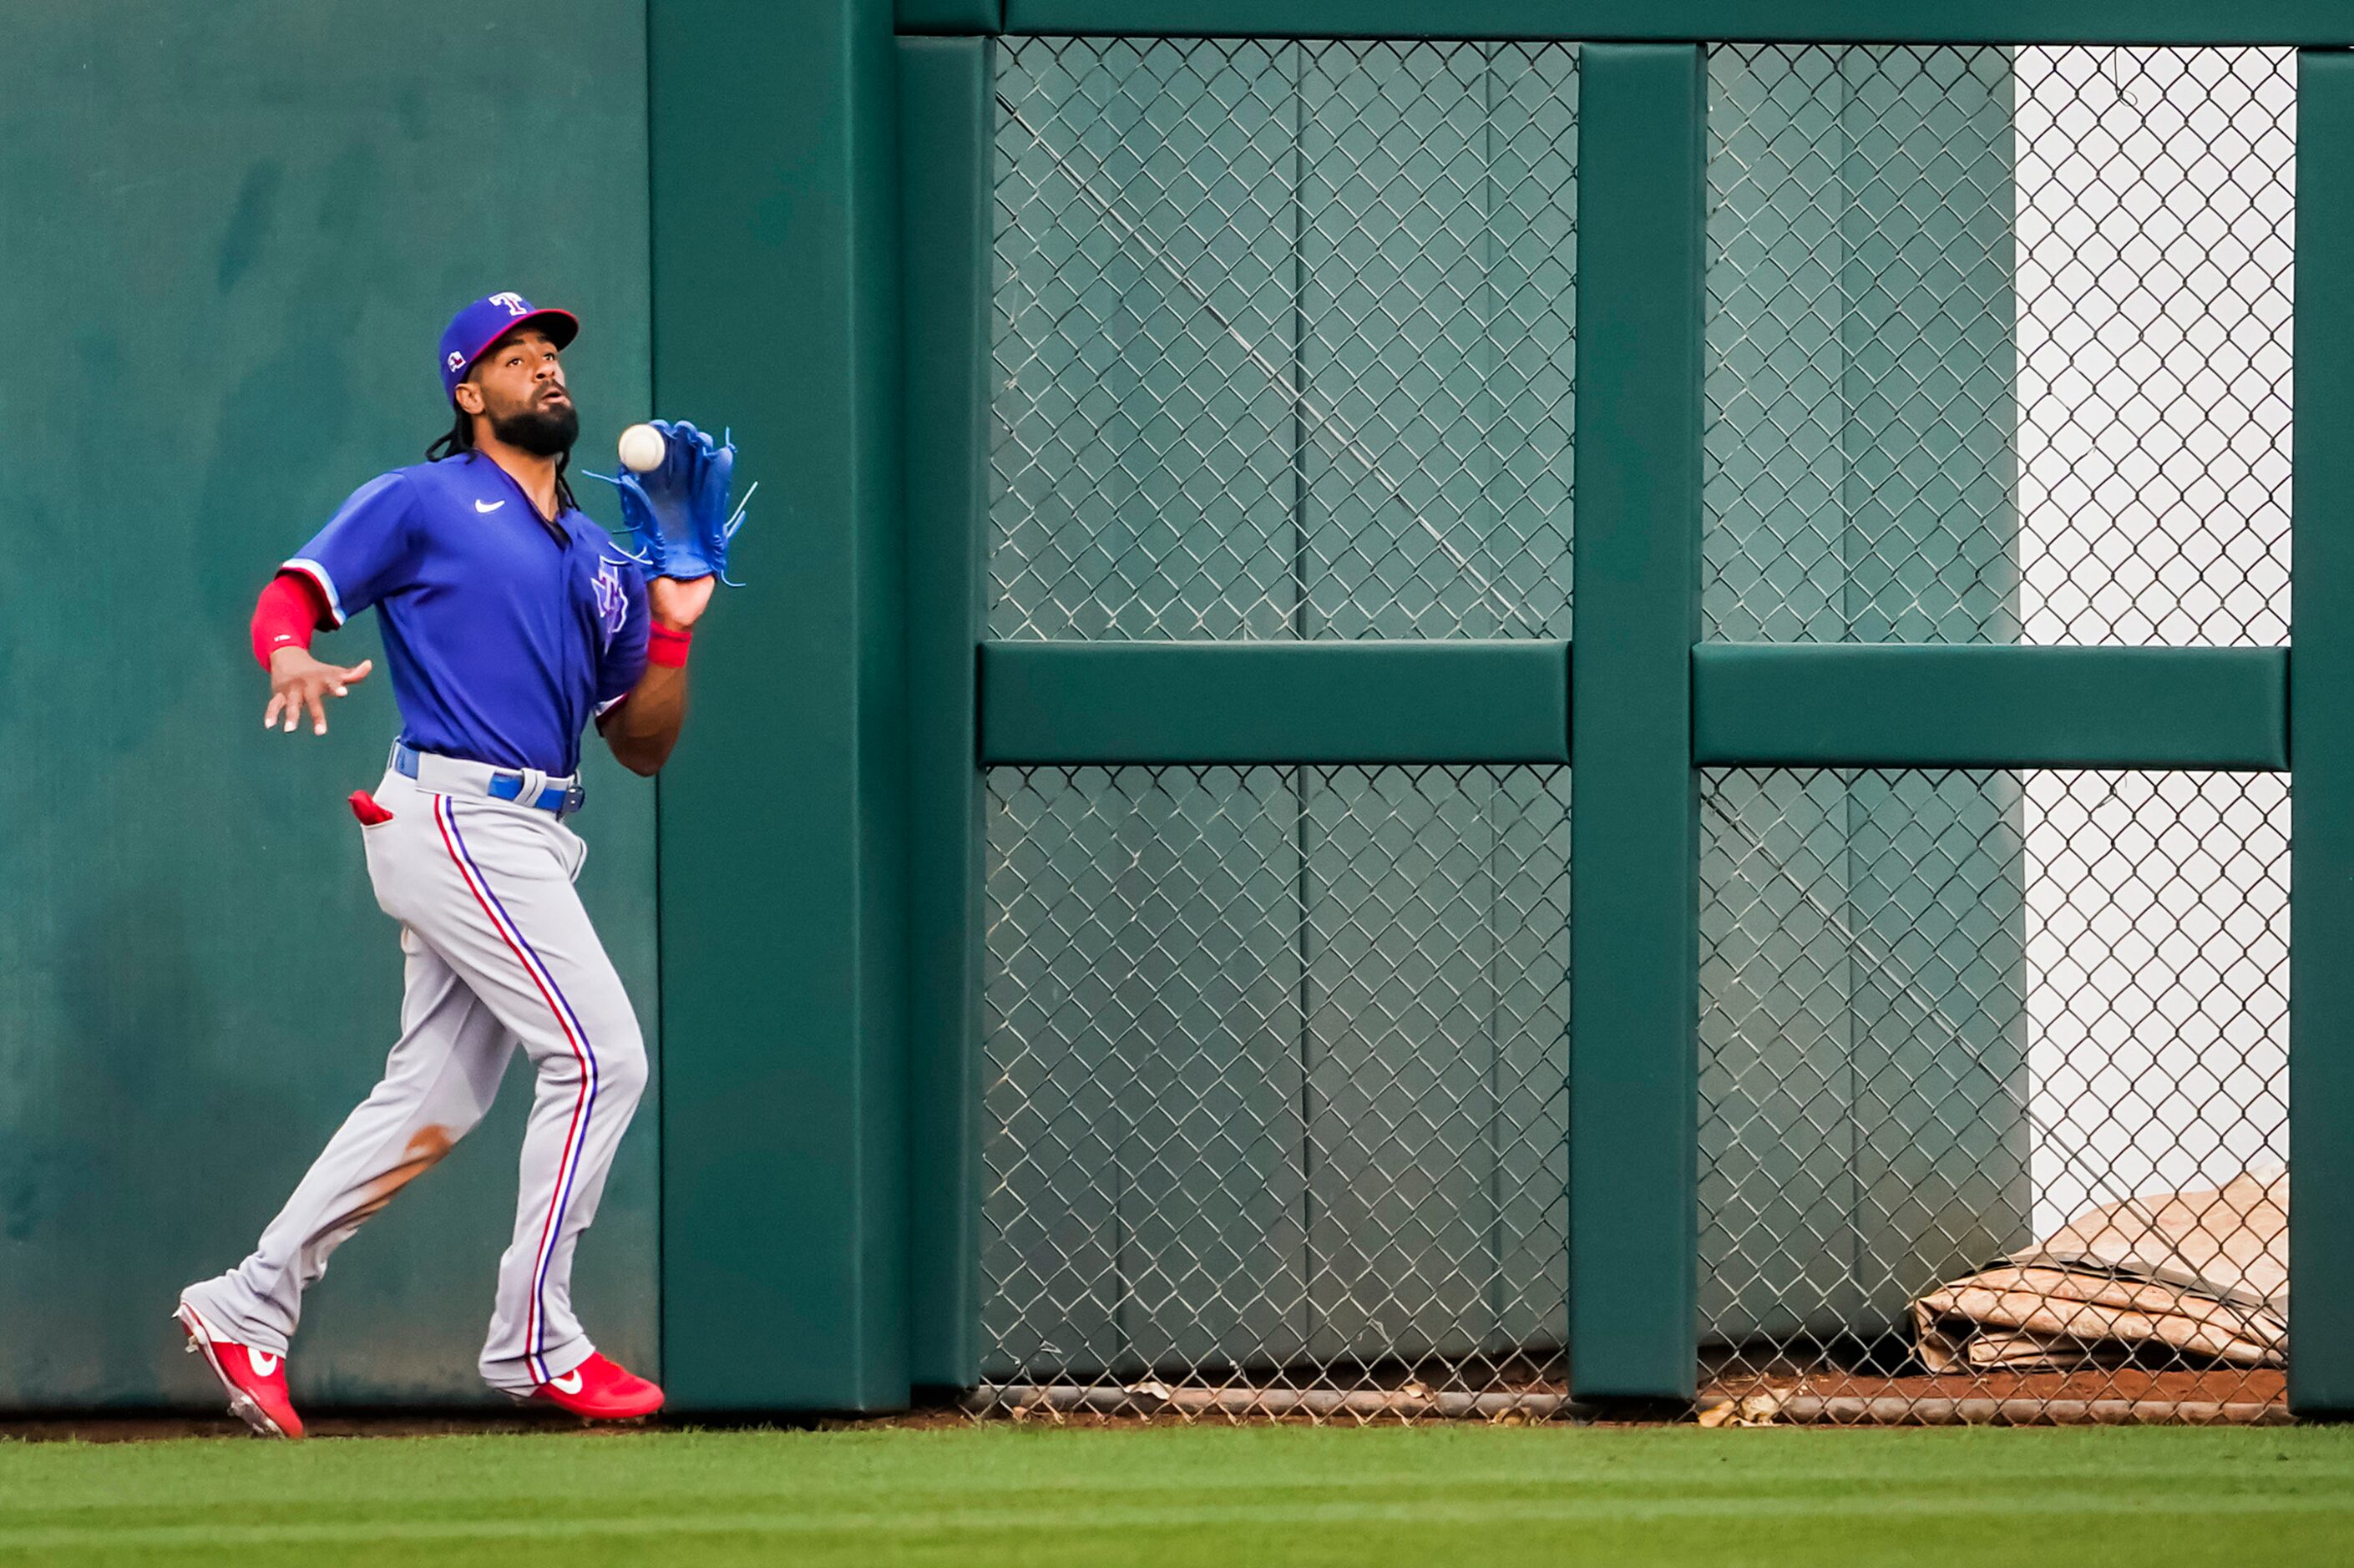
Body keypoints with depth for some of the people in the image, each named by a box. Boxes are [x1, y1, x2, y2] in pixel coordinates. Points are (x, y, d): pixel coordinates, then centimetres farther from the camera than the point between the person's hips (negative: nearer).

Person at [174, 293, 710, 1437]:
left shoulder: (599, 562, 21)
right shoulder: (424, 503, 2)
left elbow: (643, 749, 20)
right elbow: (290, 594, -5)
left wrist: (674, 628, 6)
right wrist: (292, 655, -27)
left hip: (527, 844, 8)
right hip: (457, 818, -8)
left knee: (433, 1103, 7)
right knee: (601, 1056, -13)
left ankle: (249, 1307, 13)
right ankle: (534, 1345, -7)